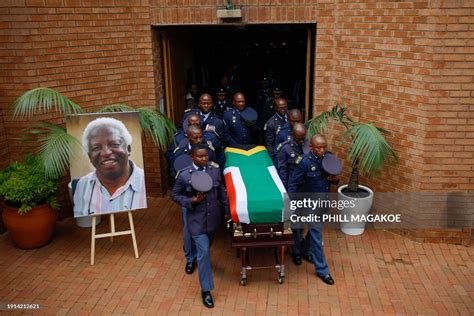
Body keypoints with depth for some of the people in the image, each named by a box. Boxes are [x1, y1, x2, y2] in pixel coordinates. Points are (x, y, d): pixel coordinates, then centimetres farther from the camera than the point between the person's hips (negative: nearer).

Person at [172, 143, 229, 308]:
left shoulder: (215, 171, -6)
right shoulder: (184, 175, -15)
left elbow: (222, 192, 6)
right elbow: (175, 195, -5)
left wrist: (227, 210, 8)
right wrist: (191, 201, -20)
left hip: (213, 217, 4)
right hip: (197, 219, -4)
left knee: (206, 248, 25)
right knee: (203, 252, -5)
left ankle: (202, 261, 59)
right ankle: (206, 290, 8)